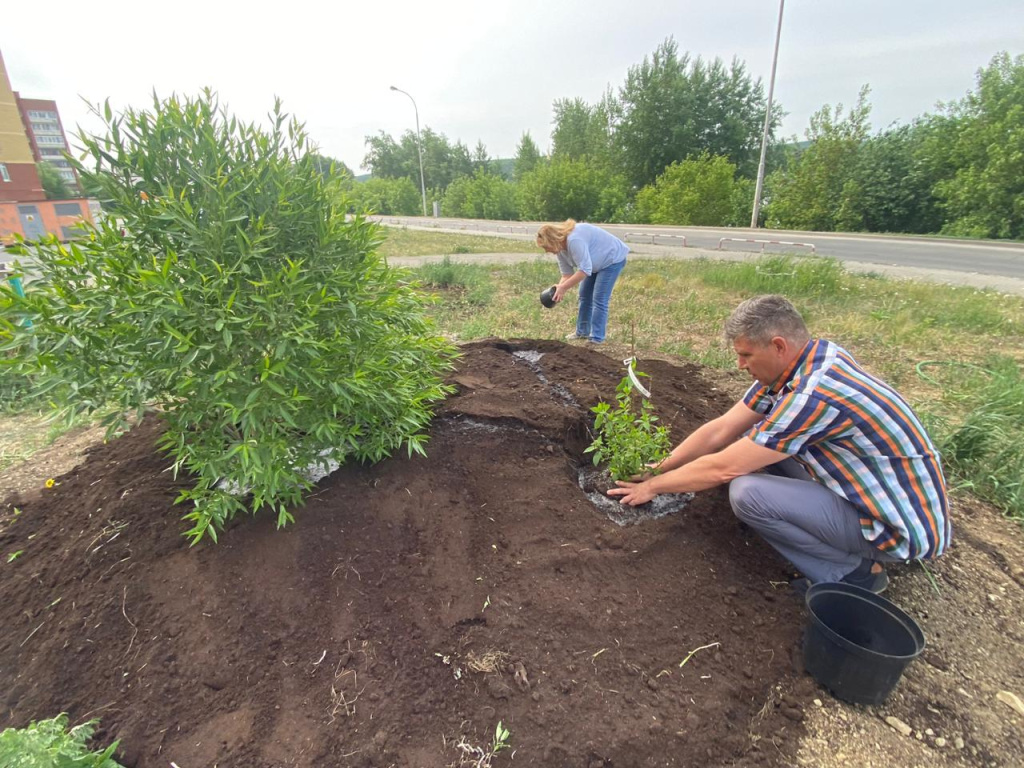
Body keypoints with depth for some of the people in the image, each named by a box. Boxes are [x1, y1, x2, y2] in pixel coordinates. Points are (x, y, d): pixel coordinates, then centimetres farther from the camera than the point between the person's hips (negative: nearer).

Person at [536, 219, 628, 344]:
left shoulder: (574, 240, -34)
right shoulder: (560, 247, -5)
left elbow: (584, 270, -36)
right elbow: (567, 274, -4)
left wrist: (563, 288, -34)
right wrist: (559, 289, -21)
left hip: (612, 258, -9)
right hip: (597, 263, 10)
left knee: (599, 298, -12)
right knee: (585, 295, 9)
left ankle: (596, 338, -8)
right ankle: (582, 331, 19)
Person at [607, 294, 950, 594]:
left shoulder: (816, 393, -31)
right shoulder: (797, 363, -4)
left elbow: (722, 468, -25)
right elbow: (720, 430, 0)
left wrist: (653, 487, -10)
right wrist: (656, 469, 1)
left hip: (900, 525, -9)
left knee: (747, 492, -25)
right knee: (757, 444, 9)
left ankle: (854, 572, -1)